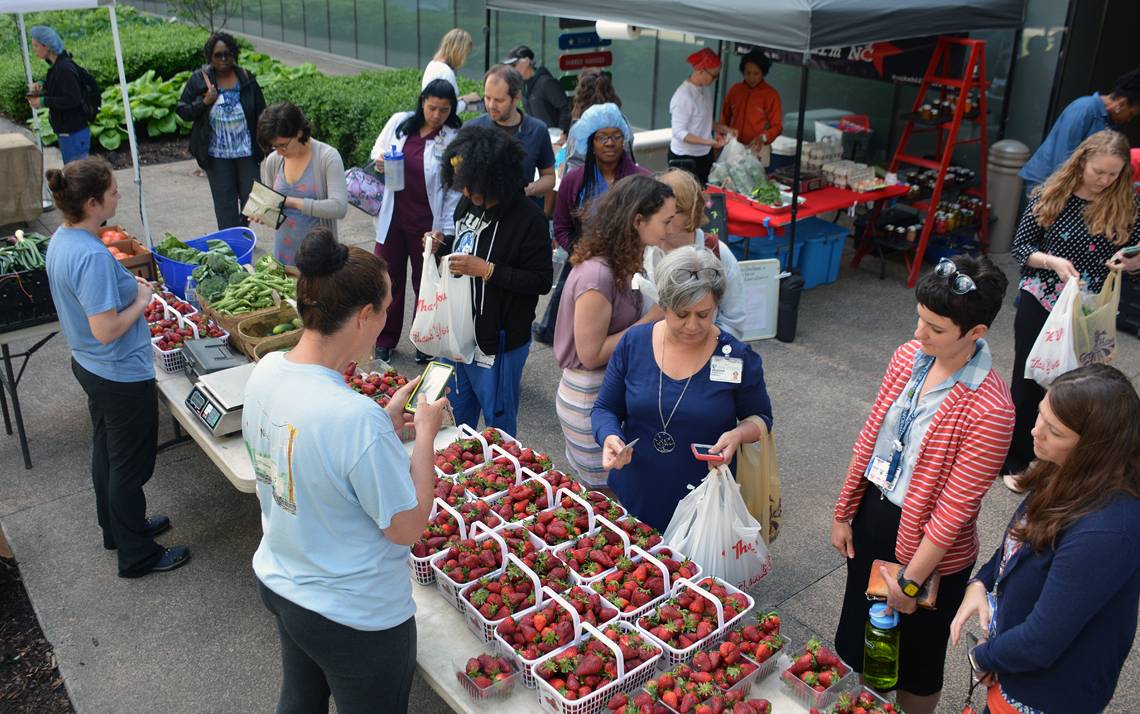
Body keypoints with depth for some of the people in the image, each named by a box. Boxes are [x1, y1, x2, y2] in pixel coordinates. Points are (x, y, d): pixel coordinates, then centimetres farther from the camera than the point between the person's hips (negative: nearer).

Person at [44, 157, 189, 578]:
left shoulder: (61, 240, 0)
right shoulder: (92, 256, -30)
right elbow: (106, 330, -29)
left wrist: (128, 287, 3)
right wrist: (141, 301, -15)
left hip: (88, 366, 10)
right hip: (122, 375, -10)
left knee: (107, 452, 25)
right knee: (131, 465, 7)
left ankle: (117, 528, 44)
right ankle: (135, 556, 23)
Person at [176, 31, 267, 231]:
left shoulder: (247, 78, 0)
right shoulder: (198, 80, -2)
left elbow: (261, 113, 5)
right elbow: (182, 111, 1)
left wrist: (264, 147, 1)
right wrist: (205, 102, -17)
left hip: (247, 152, 1)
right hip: (217, 155, -1)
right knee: (225, 205, 4)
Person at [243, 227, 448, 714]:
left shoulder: (265, 372, -11)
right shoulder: (356, 418, -35)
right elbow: (408, 528, -22)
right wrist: (426, 433, -13)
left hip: (276, 582, 8)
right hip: (355, 616, -7)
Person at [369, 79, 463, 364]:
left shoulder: (453, 139, -11)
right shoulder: (399, 122, -2)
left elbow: (455, 189, -8)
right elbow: (378, 149, 15)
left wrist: (447, 230, -12)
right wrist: (379, 160, -9)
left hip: (427, 223, -3)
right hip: (393, 216, 3)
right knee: (389, 279, 12)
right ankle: (385, 340, 29)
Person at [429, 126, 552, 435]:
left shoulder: (528, 219, -20)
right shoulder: (467, 204, 4)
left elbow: (542, 281, -20)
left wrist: (486, 270, -27)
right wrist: (443, 244, -1)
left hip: (498, 339, -8)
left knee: (498, 420, 10)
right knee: (457, 412, 25)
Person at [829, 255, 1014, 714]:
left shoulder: (989, 409, -28)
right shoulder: (909, 356, -7)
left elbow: (955, 508, -22)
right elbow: (871, 436, 2)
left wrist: (910, 580, -14)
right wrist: (844, 512, 7)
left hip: (928, 546, -6)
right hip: (873, 511, 7)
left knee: (914, 659, 18)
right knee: (858, 631, 27)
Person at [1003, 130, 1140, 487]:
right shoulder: (1049, 197, -6)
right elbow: (1020, 247, -1)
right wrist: (1052, 261, -19)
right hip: (1039, 305, -1)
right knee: (1029, 383, 9)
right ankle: (1016, 461, 25)